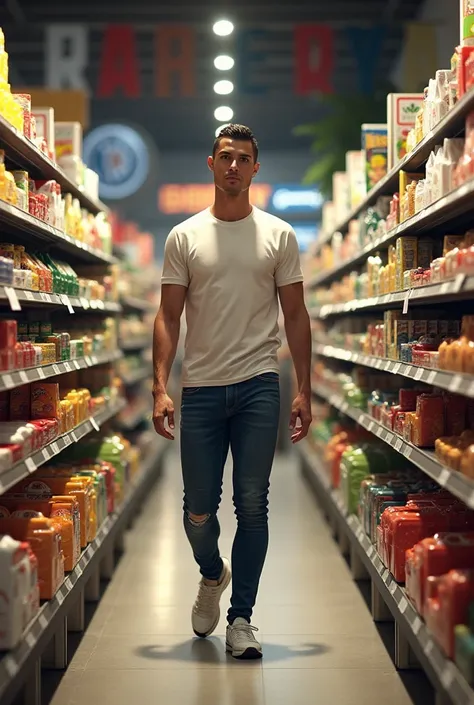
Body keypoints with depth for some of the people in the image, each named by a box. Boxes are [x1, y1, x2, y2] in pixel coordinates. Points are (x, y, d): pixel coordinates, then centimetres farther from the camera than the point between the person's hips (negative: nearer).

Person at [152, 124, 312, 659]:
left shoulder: (278, 235, 6)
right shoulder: (184, 236, 6)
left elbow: (295, 316, 7)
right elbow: (168, 317, 3)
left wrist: (304, 390, 1)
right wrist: (160, 388, -6)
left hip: (258, 385, 0)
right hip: (200, 388, 1)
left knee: (252, 503, -1)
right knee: (198, 509, 5)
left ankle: (240, 618, 9)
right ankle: (213, 575, 36)